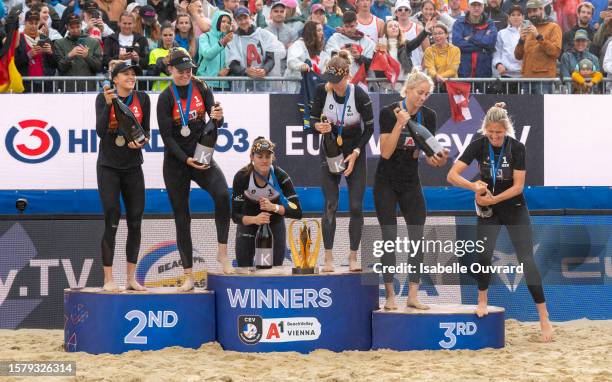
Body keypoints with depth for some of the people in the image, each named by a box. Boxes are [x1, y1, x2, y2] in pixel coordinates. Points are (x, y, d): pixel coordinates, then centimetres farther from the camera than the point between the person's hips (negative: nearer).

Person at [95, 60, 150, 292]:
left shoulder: (142, 99, 2)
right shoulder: (103, 98, -7)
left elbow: (146, 131, 8)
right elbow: (101, 131, -18)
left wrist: (141, 141, -13)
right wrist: (108, 104, -27)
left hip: (133, 166, 4)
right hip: (109, 167, -4)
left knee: (135, 222, 3)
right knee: (111, 222, -8)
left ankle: (131, 278, 12)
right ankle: (108, 279, -4)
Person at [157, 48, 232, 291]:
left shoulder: (201, 88, 4)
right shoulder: (166, 98, -5)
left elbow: (216, 123, 3)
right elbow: (166, 136, -9)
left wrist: (217, 117, -21)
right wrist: (186, 159, -20)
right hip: (175, 162, -1)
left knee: (222, 194, -27)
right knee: (182, 217, 1)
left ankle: (222, 252, -17)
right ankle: (188, 275, 6)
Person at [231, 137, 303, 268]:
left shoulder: (280, 176, -24)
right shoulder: (241, 177, -24)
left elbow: (297, 212, -24)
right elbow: (235, 215, -24)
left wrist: (274, 207, -39)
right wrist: (254, 219, -42)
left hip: (275, 222, 0)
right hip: (248, 222, 0)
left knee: (275, 267, 2)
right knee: (244, 267, -2)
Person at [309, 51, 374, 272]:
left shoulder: (360, 96, -21)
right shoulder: (322, 91, -15)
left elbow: (369, 128, -9)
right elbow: (313, 119, -5)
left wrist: (355, 154, -15)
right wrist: (319, 126, -29)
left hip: (355, 152, -1)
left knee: (356, 206, -3)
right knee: (330, 204, -5)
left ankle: (353, 256, 7)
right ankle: (328, 257, 0)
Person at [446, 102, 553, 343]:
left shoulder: (517, 148, -16)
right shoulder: (478, 146, -13)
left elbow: (518, 186, -15)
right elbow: (452, 176, -19)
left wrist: (493, 199, -25)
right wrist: (474, 186, -35)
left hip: (515, 210, -1)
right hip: (489, 211, 1)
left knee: (528, 262, -7)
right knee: (483, 255, -14)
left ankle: (544, 318, -5)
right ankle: (482, 301, 13)